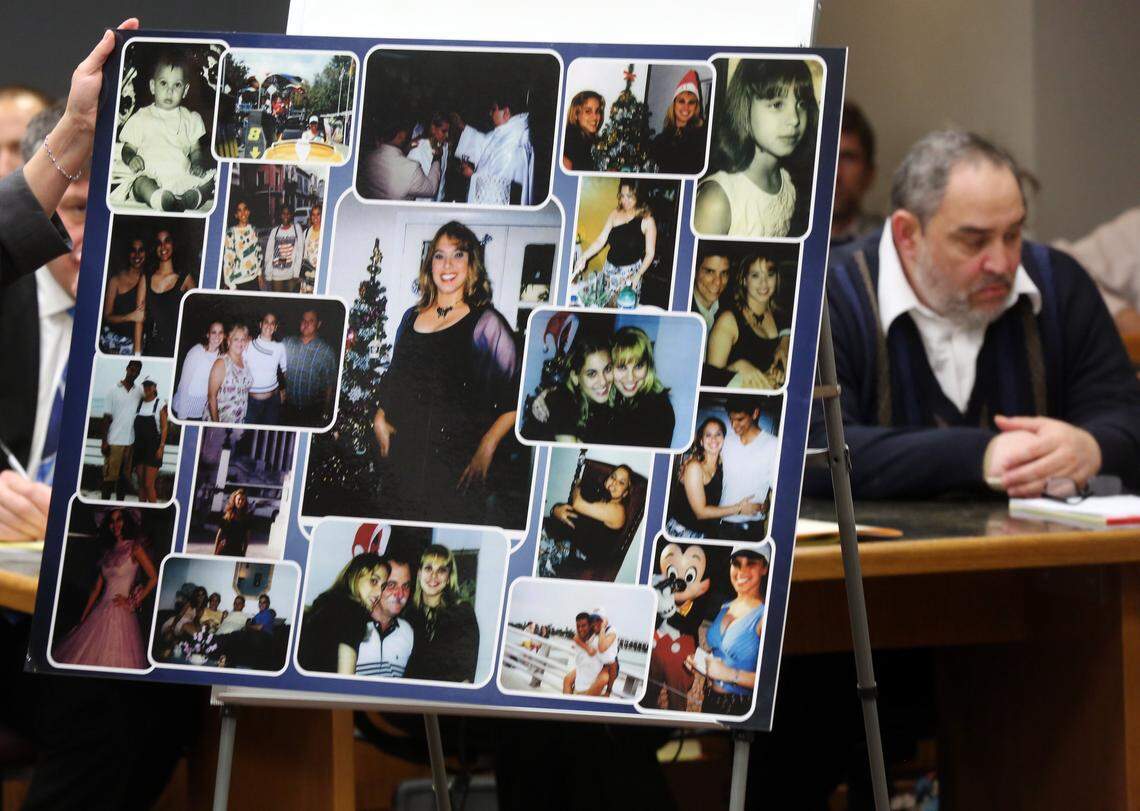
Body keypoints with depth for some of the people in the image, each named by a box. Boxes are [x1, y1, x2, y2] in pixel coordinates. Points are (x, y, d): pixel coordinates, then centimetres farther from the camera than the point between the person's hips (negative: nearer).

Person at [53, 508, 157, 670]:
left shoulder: (134, 548, -1)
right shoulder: (109, 551, 17)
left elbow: (154, 578, -9)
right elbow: (97, 587, 16)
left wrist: (134, 602, -9)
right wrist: (83, 618, 12)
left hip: (120, 613, -7)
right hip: (101, 611, 7)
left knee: (114, 660, -10)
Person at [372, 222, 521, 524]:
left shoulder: (486, 324, -4)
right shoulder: (412, 317, 15)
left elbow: (516, 399, -7)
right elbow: (392, 378, 27)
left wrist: (486, 448, -14)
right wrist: (380, 418, 11)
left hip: (456, 464, -5)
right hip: (403, 459, 5)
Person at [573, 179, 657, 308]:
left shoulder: (647, 221, -11)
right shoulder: (615, 214, 0)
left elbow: (650, 253, -9)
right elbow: (601, 241, -2)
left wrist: (638, 275, -20)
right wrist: (583, 257, -16)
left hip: (630, 273, -4)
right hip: (610, 269, 4)